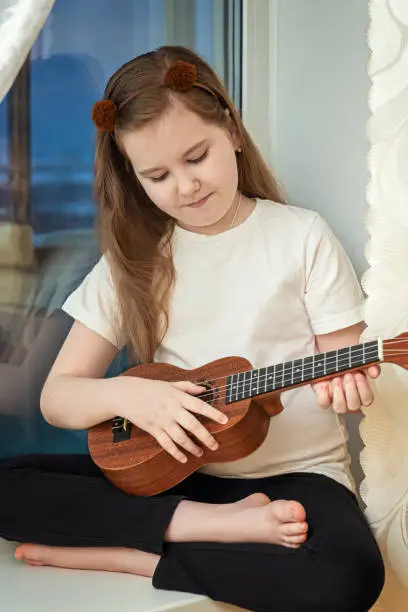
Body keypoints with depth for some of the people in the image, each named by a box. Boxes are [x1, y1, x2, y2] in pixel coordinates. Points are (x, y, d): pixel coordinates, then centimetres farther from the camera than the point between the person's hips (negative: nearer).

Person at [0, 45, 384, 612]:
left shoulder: (302, 237, -2)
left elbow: (347, 366, 2)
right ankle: (221, 524, -19)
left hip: (294, 474, -2)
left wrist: (346, 384, -23)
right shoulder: (133, 260, 4)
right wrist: (126, 394, -18)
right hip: (167, 471, 3)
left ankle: (118, 554, -18)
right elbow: (57, 398, 3)